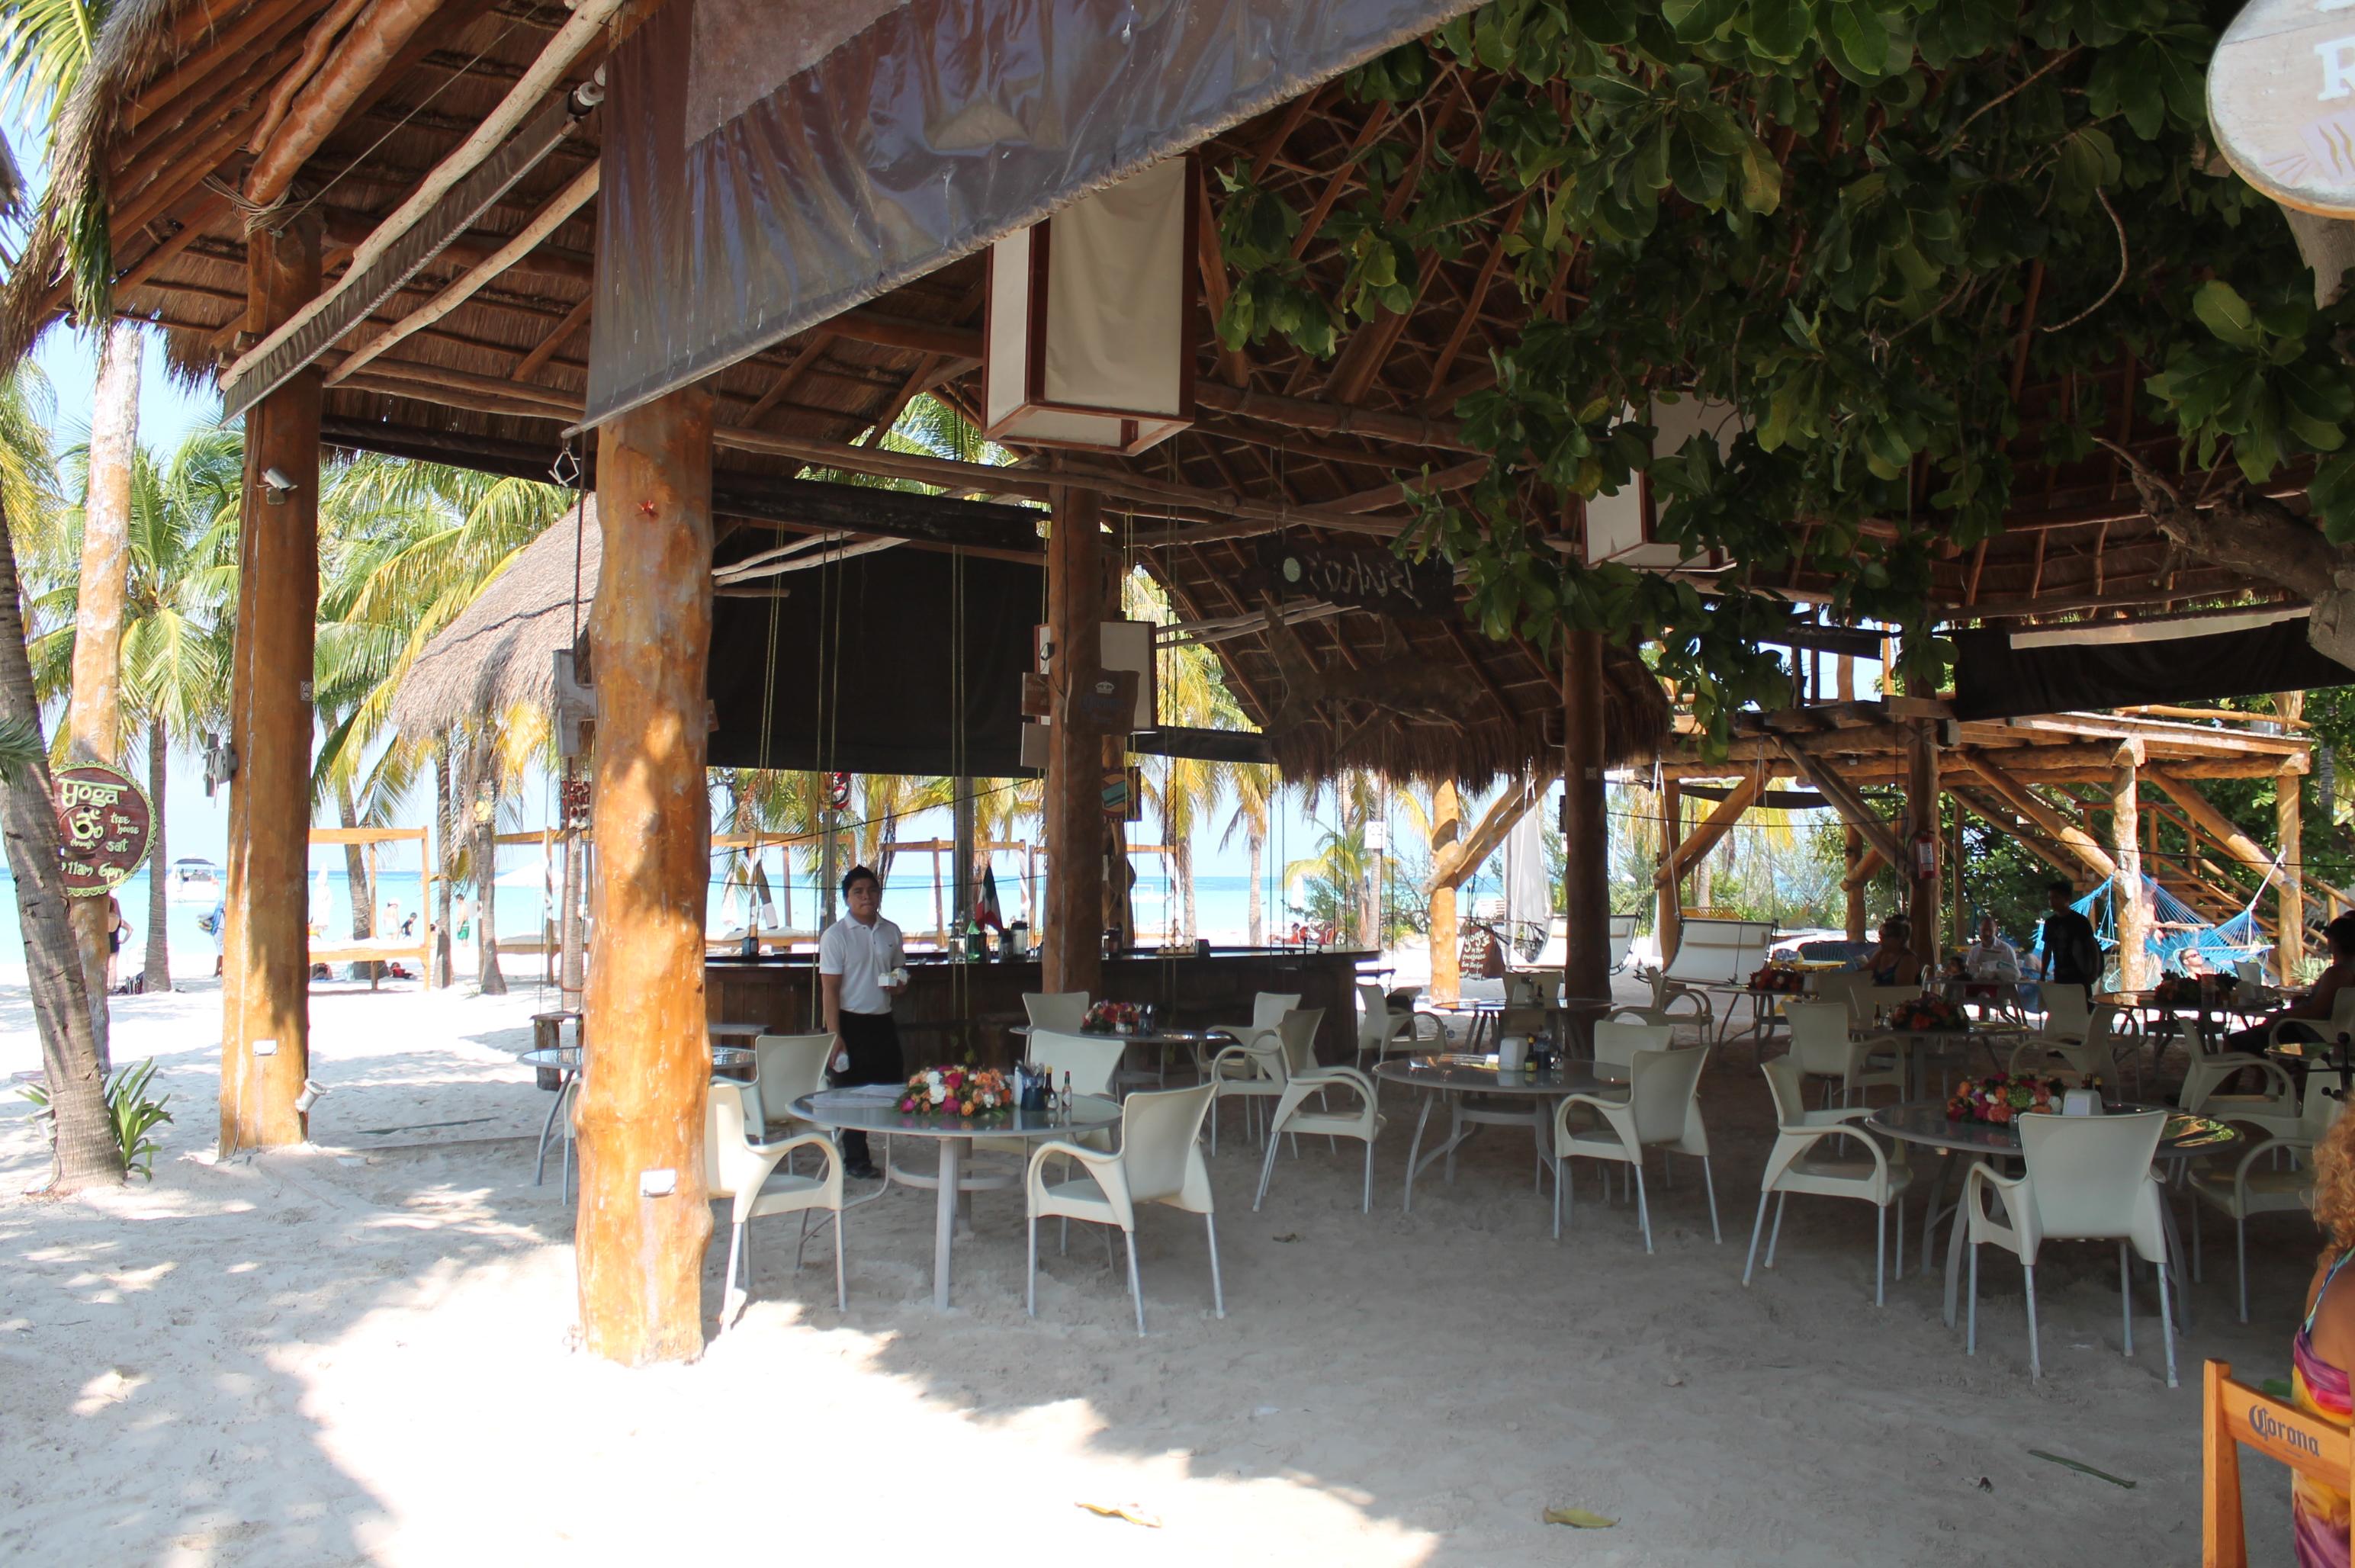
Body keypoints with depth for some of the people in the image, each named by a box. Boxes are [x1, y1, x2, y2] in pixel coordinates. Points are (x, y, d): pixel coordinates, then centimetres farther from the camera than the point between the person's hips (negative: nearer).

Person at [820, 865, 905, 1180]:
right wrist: (834, 1036, -16)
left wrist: (898, 983, -3)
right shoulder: (836, 935, -8)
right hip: (851, 1022, -5)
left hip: (883, 1021, 5)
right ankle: (856, 1160, 15)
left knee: (893, 1084, 6)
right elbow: (830, 988, -11)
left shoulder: (891, 932, 8)